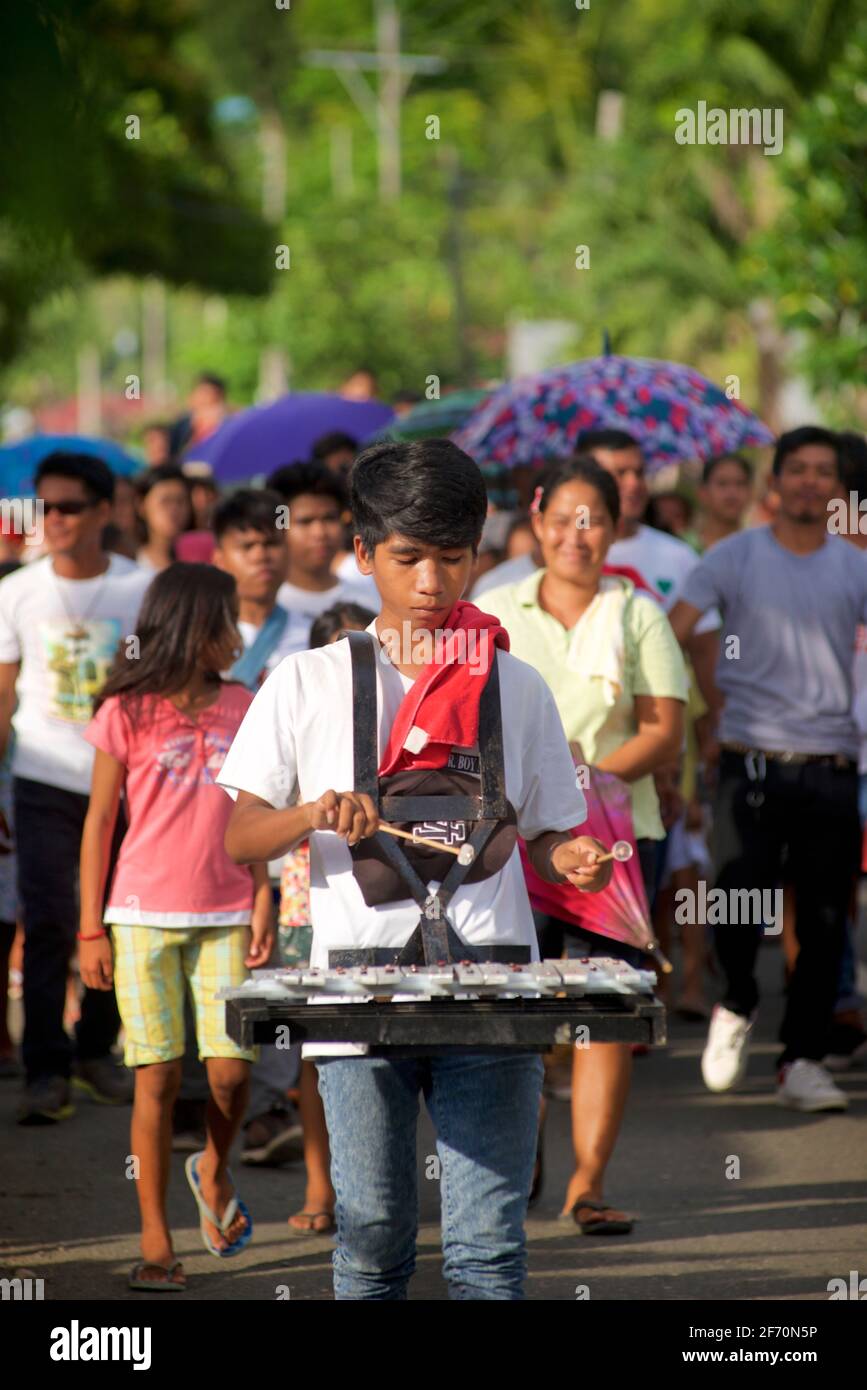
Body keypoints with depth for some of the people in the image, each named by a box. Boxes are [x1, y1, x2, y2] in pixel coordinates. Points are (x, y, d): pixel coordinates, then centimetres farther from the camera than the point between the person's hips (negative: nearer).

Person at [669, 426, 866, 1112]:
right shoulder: (733, 558, 3)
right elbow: (671, 637, 2)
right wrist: (717, 704, 2)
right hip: (752, 764, -2)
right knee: (738, 906, -11)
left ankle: (803, 1060, 9)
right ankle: (737, 1006, 19)